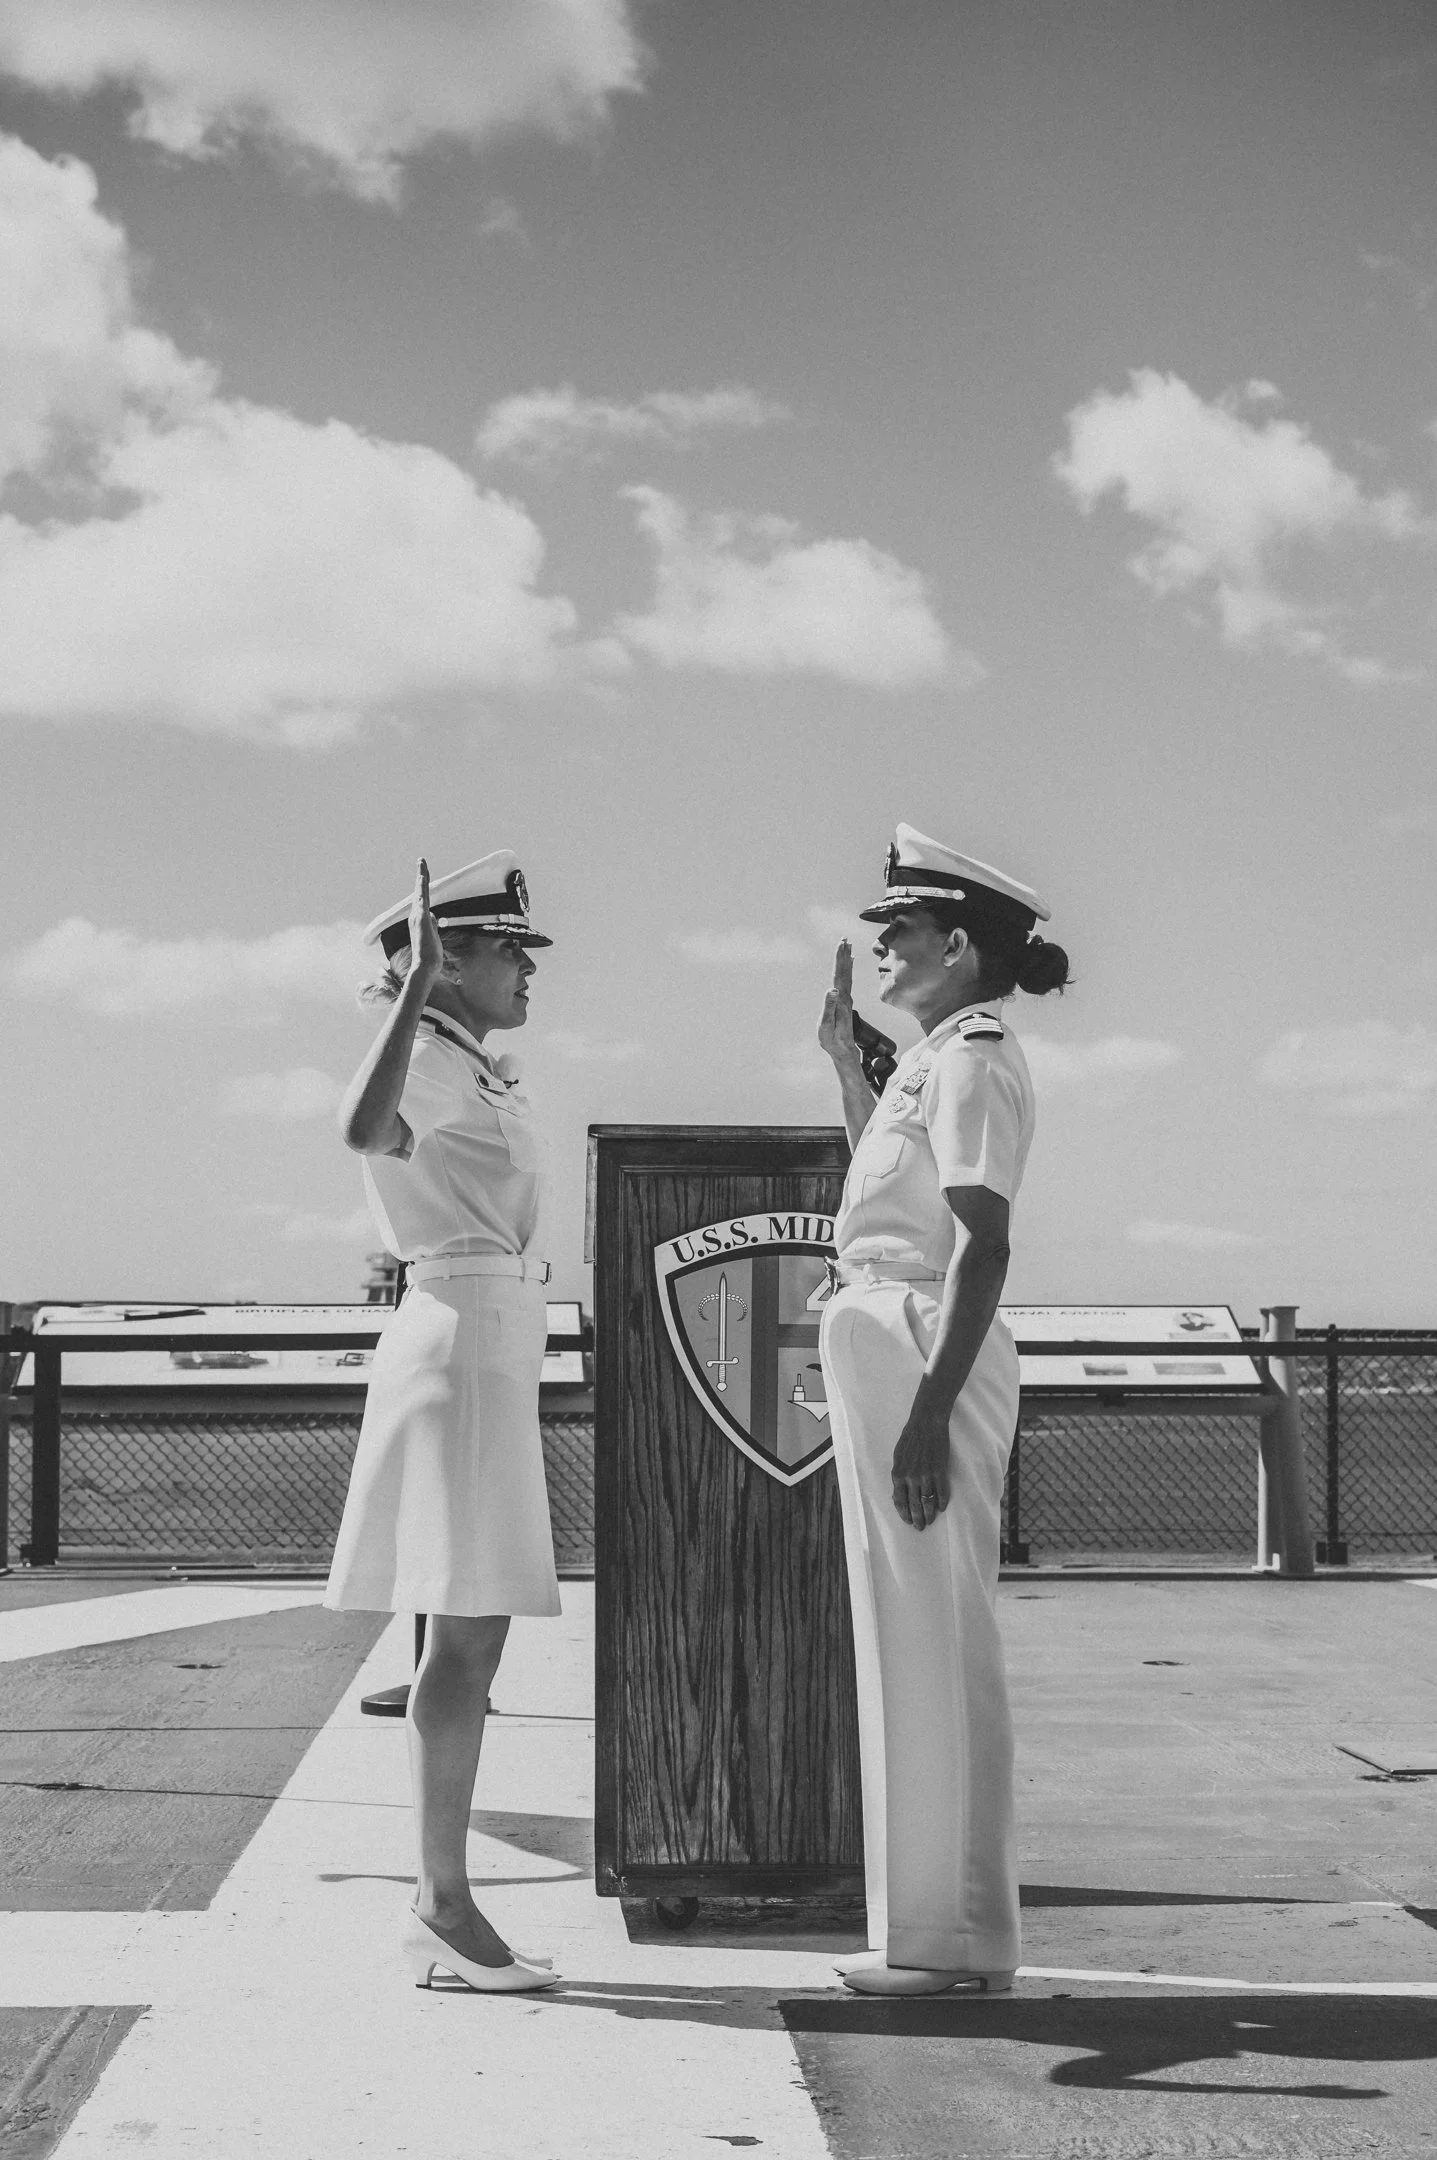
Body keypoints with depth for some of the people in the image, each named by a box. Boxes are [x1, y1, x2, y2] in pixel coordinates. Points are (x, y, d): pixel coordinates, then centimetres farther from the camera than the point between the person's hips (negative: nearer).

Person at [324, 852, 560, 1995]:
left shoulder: (477, 1072, 19)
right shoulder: (432, 1064, -10)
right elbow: (366, 1129, -35)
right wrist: (413, 985, -34)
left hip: (492, 1351, 10)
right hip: (465, 1338, -10)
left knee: (470, 1640, 9)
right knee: (466, 1637, -11)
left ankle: (441, 1905, 12)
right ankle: (445, 1907, -9)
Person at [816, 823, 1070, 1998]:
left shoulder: (972, 1059, -12)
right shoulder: (941, 1058, 17)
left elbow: (983, 1246, -20)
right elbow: (890, 1177, 33)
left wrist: (929, 1409, -25)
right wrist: (844, 1053, 29)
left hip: (924, 1349, -10)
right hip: (894, 1347, 10)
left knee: (929, 1638, -5)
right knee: (921, 1638, 13)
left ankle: (952, 1936, 2)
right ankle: (942, 1925, 21)